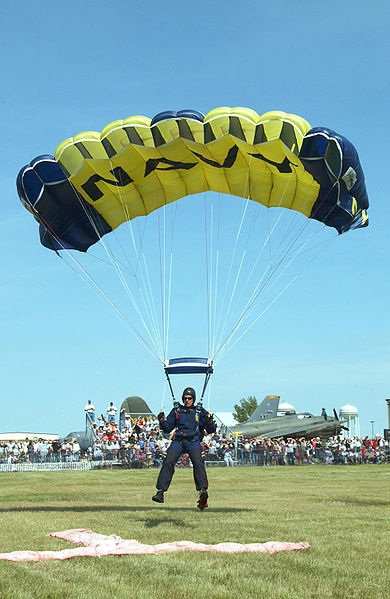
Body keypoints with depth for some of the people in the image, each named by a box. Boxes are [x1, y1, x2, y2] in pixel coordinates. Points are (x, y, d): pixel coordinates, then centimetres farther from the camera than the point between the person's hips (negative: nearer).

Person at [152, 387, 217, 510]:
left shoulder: (200, 411, 16)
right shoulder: (176, 410, 20)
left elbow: (211, 430, 13)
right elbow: (167, 428, 20)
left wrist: (209, 420, -7)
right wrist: (162, 421, 1)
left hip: (193, 441, -2)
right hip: (178, 441, 2)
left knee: (198, 463, -25)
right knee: (168, 462, -16)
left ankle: (203, 491, -35)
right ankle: (160, 492, -15)